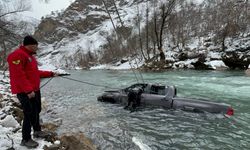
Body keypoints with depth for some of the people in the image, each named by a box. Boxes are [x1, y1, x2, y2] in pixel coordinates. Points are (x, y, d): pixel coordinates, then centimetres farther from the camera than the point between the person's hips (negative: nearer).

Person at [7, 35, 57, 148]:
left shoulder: (30, 56, 16)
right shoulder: (17, 55, -16)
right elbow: (18, 75, -24)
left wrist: (50, 74, 20)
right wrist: (28, 90, -26)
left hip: (35, 90, 10)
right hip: (25, 92, -10)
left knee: (37, 111, 19)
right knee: (29, 114, -4)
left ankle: (37, 131, 36)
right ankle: (26, 139, 11)